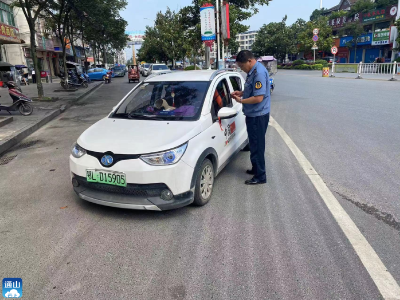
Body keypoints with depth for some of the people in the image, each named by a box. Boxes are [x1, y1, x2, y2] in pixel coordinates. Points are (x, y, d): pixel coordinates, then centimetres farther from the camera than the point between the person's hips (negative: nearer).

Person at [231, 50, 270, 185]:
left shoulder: (259, 73, -22)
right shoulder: (252, 71, 9)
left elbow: (258, 98, -26)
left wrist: (241, 100, -15)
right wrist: (241, 93, 6)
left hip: (258, 116, -10)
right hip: (253, 114, 10)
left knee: (257, 145, -1)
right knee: (254, 144, 19)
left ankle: (260, 176, 10)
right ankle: (256, 169, 35)